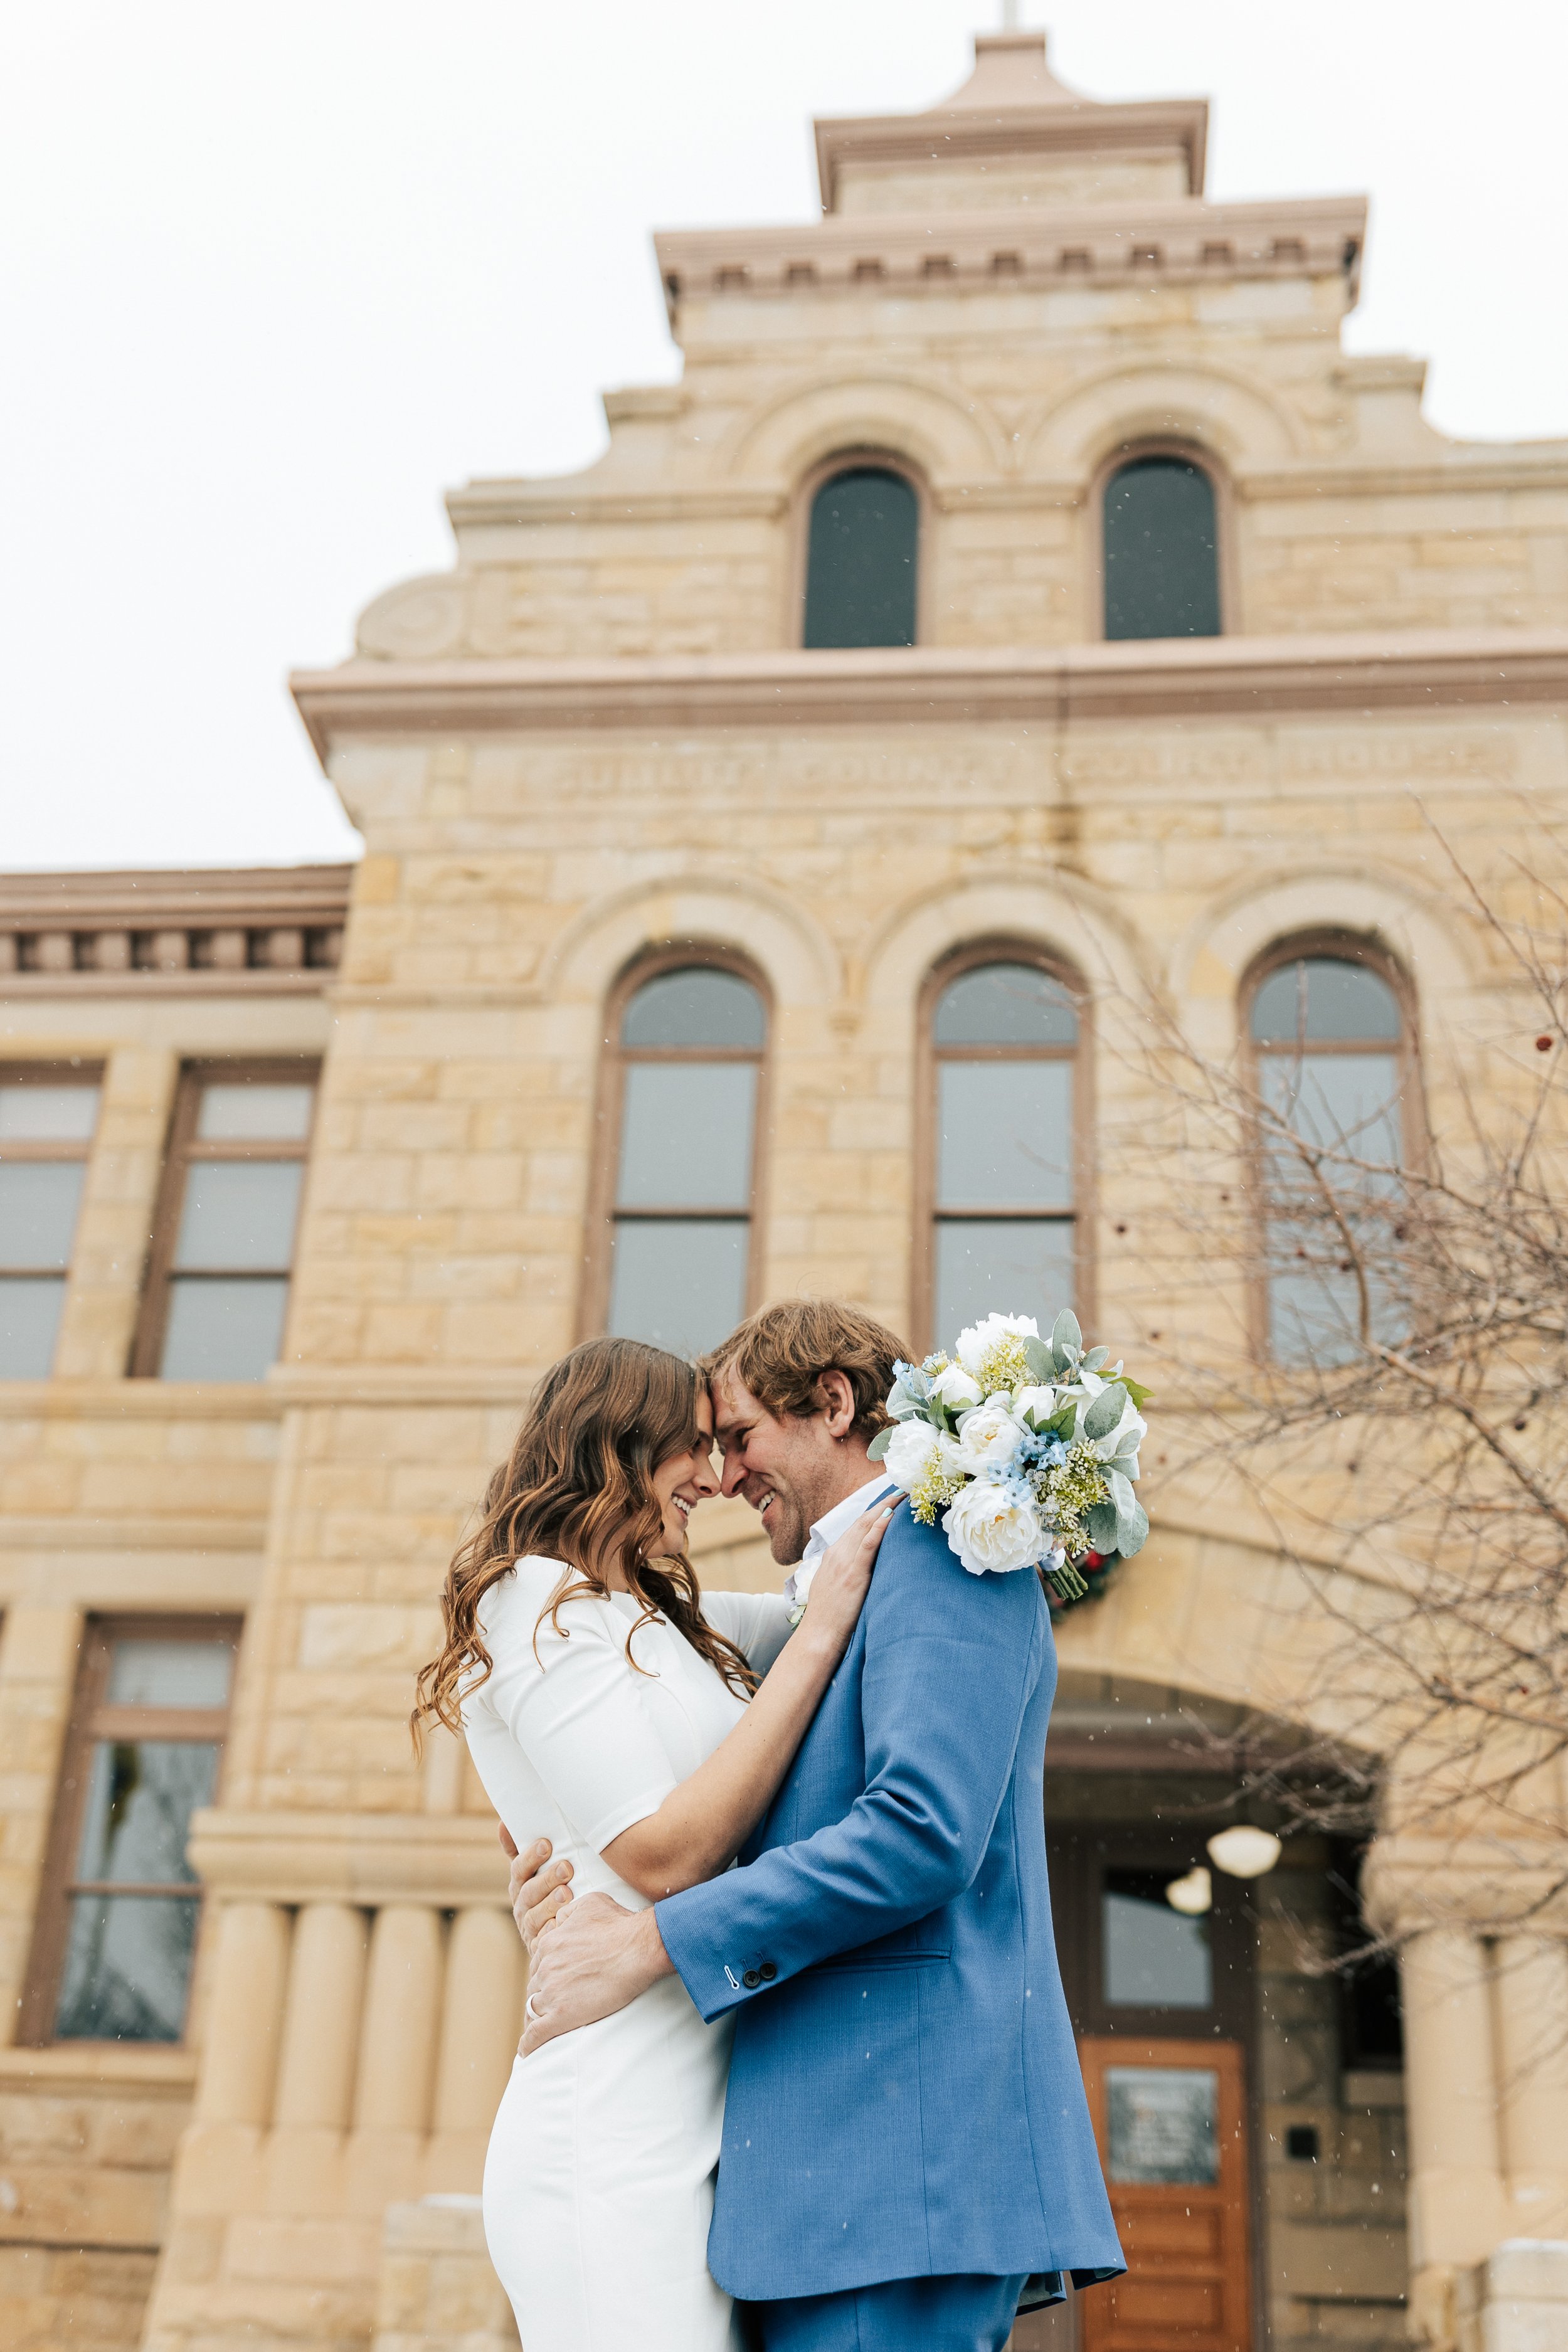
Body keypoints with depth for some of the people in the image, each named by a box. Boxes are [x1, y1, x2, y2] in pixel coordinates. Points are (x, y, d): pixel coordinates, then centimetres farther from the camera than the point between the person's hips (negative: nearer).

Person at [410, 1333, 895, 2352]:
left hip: (694, 2131, 8)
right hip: (618, 2132, -8)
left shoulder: (658, 1618, 20)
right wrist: (819, 1636, -13)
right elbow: (662, 1855, -16)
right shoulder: (539, 1601, -8)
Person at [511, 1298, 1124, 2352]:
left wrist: (651, 1944, -13)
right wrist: (596, 1875, 4)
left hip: (899, 2135, -9)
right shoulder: (848, 1599, 24)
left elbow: (924, 1832, -18)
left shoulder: (941, 1545, -5)